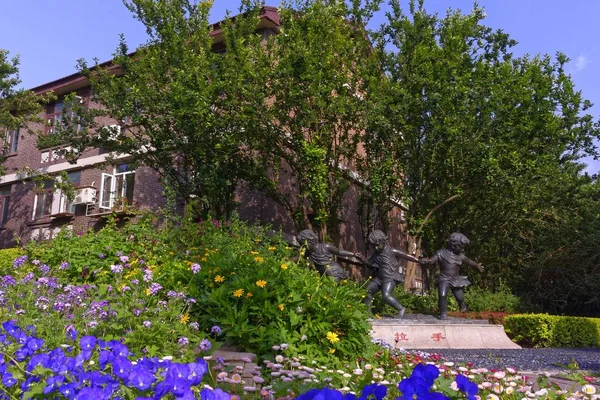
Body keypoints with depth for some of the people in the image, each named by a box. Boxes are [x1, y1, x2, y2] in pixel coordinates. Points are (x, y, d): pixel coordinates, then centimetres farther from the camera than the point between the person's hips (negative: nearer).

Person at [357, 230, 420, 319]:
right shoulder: (376, 253, 8)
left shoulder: (392, 251, -12)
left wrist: (420, 261, -7)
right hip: (380, 278, 8)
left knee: (386, 296, -26)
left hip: (390, 278, -8)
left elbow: (407, 256, -8)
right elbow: (369, 262, 17)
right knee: (368, 291, 10)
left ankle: (401, 309, -12)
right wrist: (362, 257, -2)